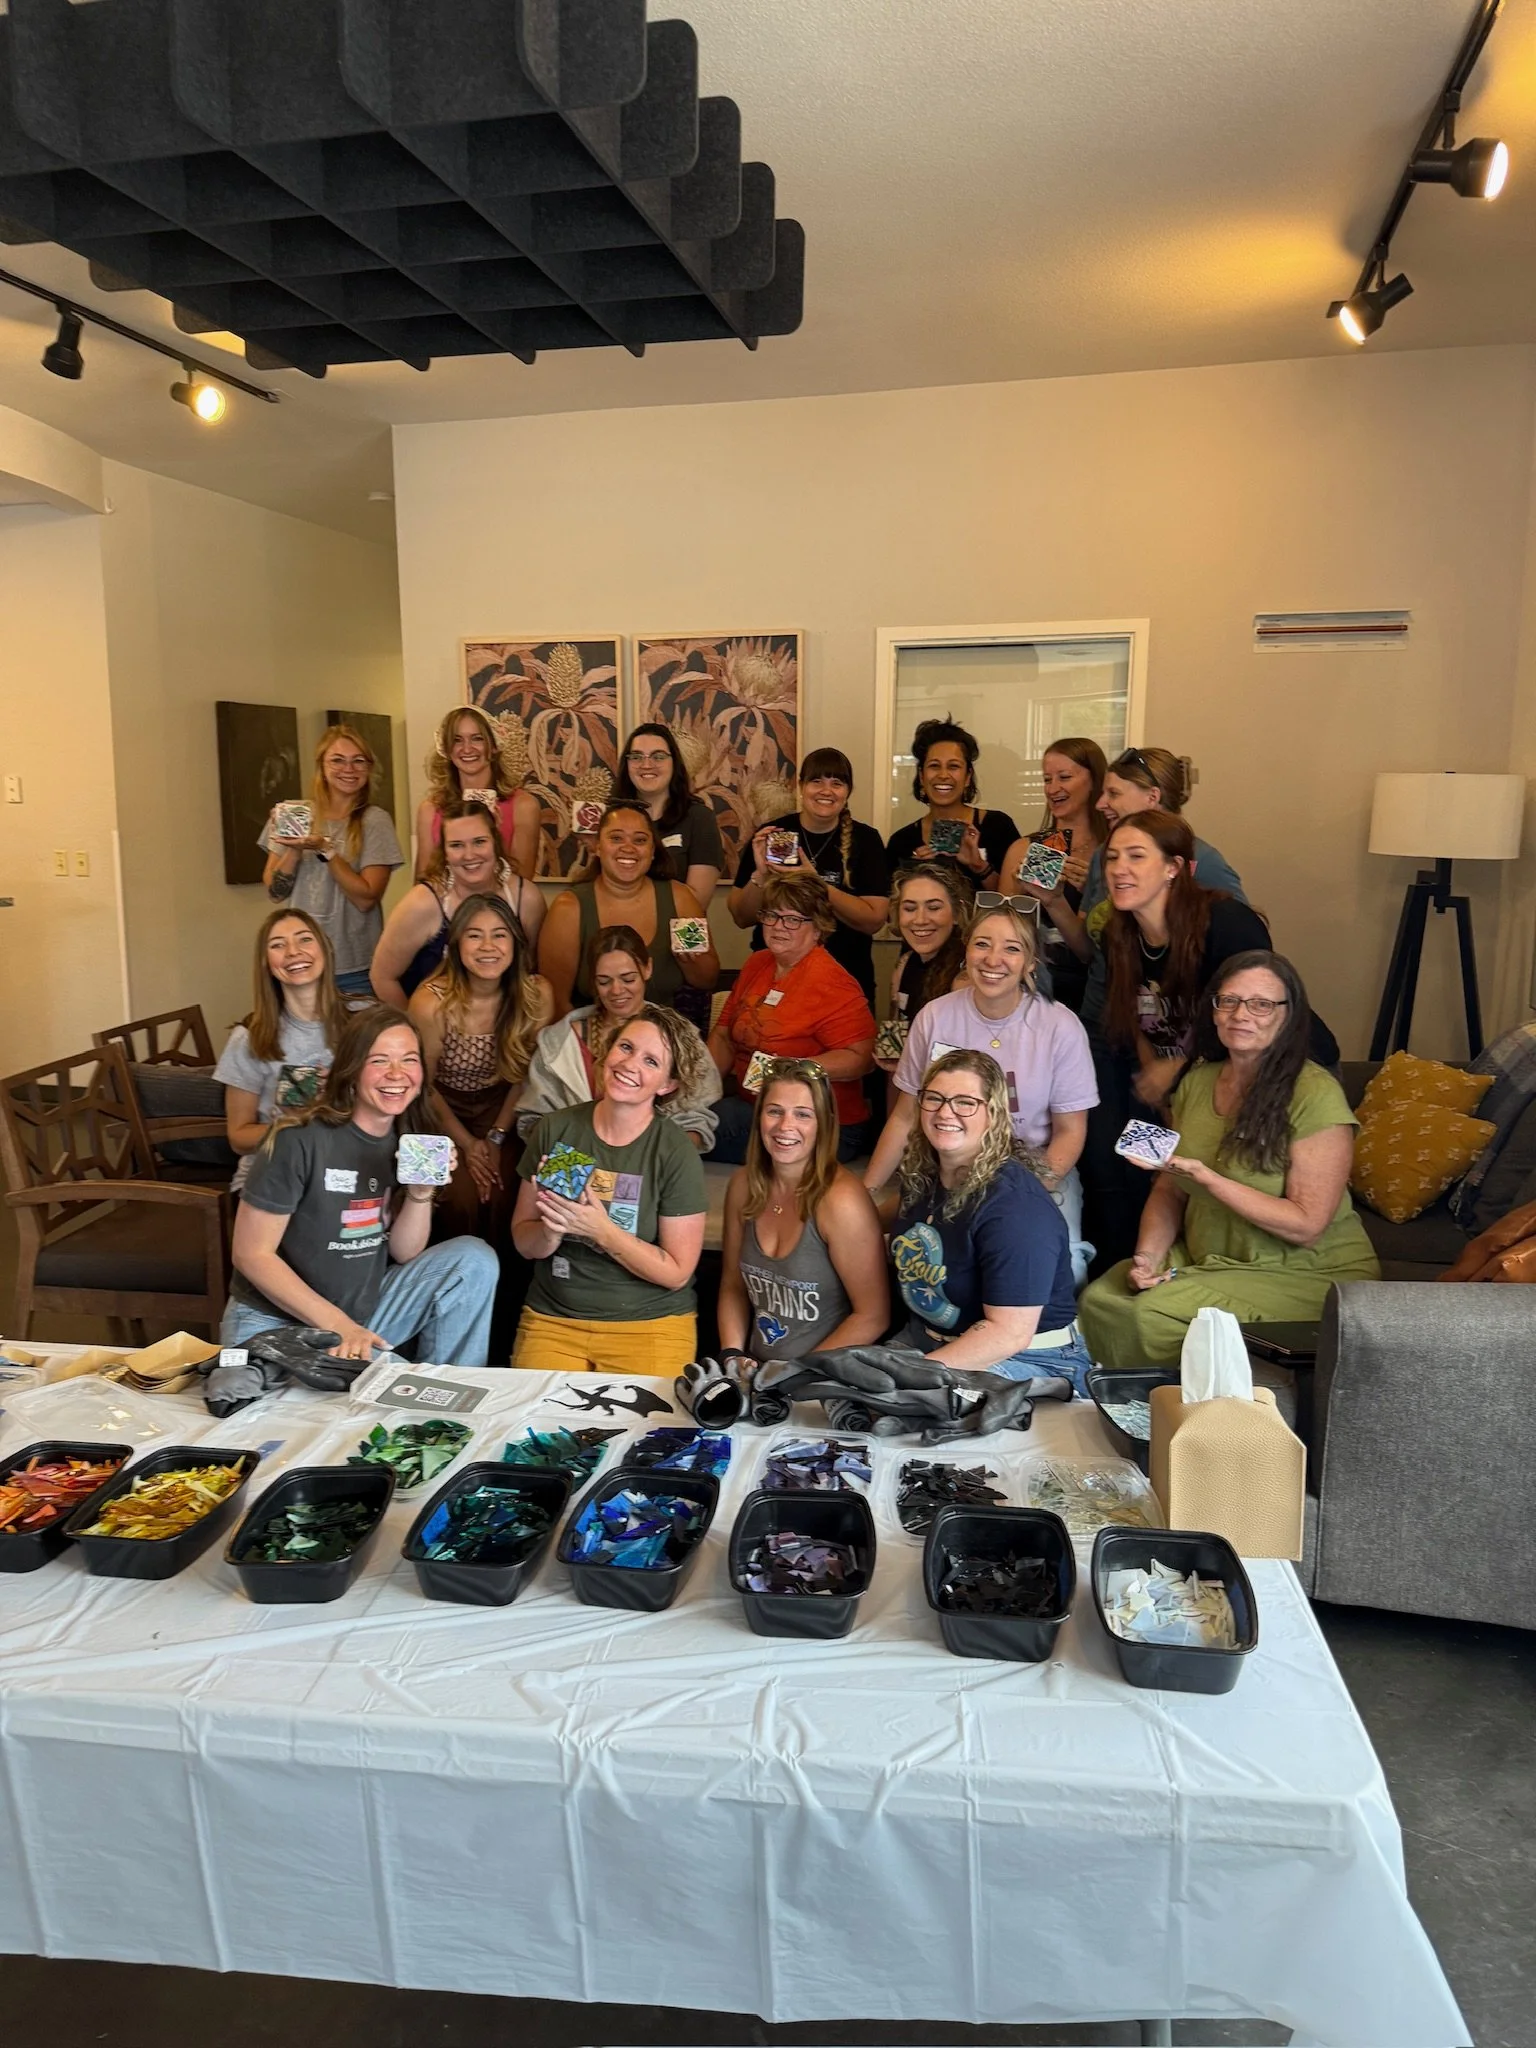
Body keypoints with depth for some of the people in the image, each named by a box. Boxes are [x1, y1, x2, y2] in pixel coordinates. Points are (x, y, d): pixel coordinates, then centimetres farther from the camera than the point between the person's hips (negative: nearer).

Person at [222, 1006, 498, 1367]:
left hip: (363, 1314, 7)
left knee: (474, 1260, -10)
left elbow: (404, 1254, 2)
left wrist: (422, 1192, -16)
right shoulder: (299, 1140, -19)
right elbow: (250, 1254, -15)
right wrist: (335, 1323, -21)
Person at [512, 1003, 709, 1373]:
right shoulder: (555, 1129, 0)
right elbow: (524, 1243, 5)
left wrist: (601, 1230, -19)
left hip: (650, 1325, -2)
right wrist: (551, 1230, -17)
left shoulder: (677, 1154, -8)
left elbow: (676, 1273, -8)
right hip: (552, 1319, 2)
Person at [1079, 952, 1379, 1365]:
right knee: (1099, 1300, -16)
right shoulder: (1196, 1082, 5)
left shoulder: (1315, 1095, -16)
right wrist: (1148, 1257, -7)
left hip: (1309, 1275, -6)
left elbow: (1306, 1226, -18)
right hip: (1206, 1260, 6)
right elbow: (1168, 1190, 12)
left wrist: (1205, 1177, -25)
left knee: (1156, 1314, -27)